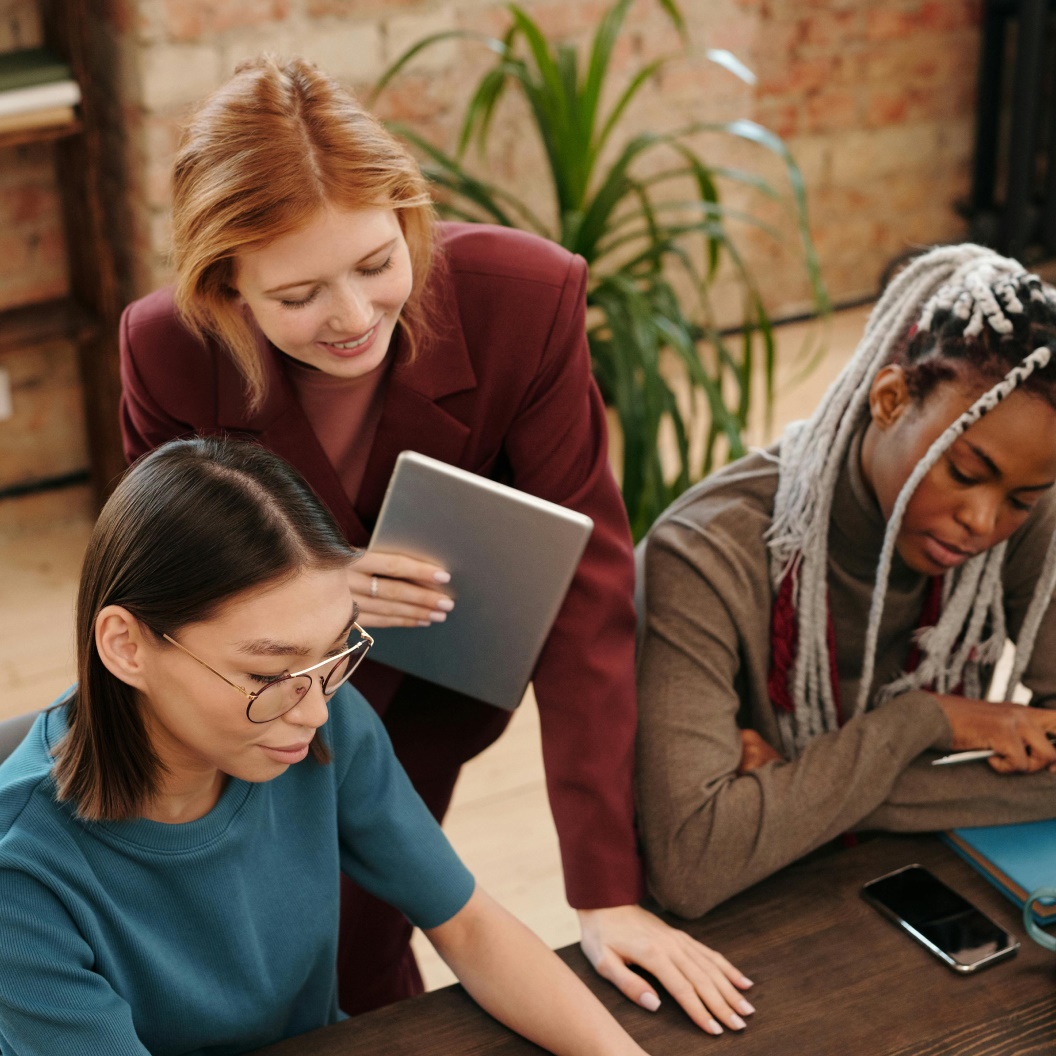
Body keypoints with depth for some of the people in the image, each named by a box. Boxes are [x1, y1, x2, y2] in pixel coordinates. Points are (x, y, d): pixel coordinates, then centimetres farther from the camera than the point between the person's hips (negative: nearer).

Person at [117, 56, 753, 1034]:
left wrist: (608, 890, -31)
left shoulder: (526, 298, -31)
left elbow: (582, 582, -29)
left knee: (354, 955, -1)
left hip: (430, 693, -1)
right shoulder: (166, 349, -27)